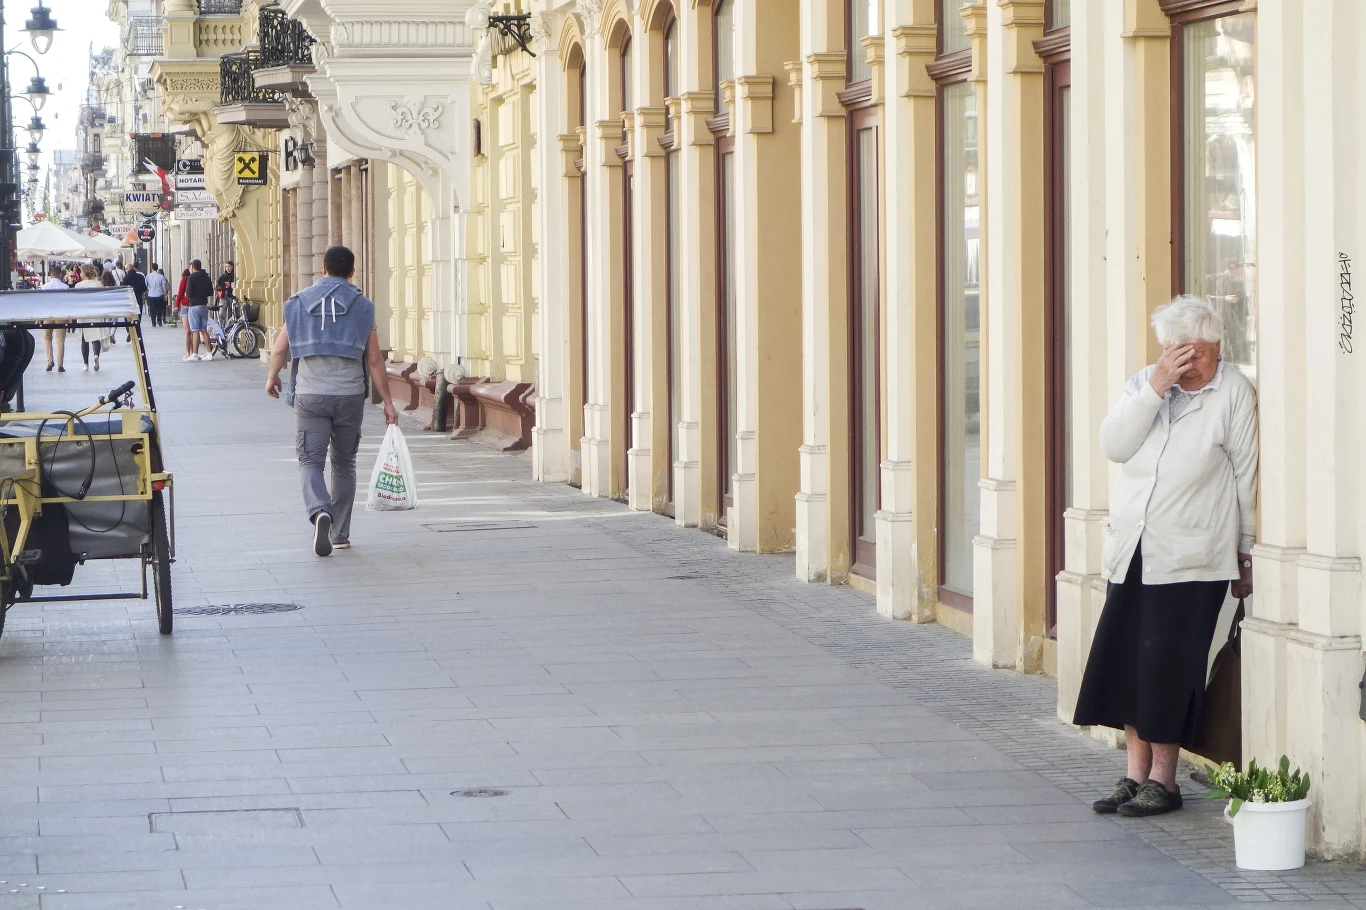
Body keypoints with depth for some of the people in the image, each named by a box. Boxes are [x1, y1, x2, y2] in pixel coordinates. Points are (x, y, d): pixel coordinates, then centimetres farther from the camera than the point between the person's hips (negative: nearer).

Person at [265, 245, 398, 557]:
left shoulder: (299, 303, 4)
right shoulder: (362, 307, 2)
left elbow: (279, 349, 7)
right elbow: (374, 360, 0)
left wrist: (272, 378, 27)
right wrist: (387, 402, 5)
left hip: (310, 394, -1)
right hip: (350, 395, 1)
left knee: (310, 460, 0)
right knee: (344, 463, 14)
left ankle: (319, 511, -29)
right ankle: (340, 533, 18)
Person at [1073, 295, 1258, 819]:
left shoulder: (1234, 393, -3)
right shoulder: (1144, 383, 9)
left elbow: (1247, 476, 1)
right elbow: (1114, 445, -7)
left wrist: (1246, 554, 3)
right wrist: (1157, 388, -15)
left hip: (1191, 559, -5)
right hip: (1132, 553, 5)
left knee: (1168, 667, -4)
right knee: (1123, 662, 5)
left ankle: (1162, 780, 7)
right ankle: (1135, 773, 15)